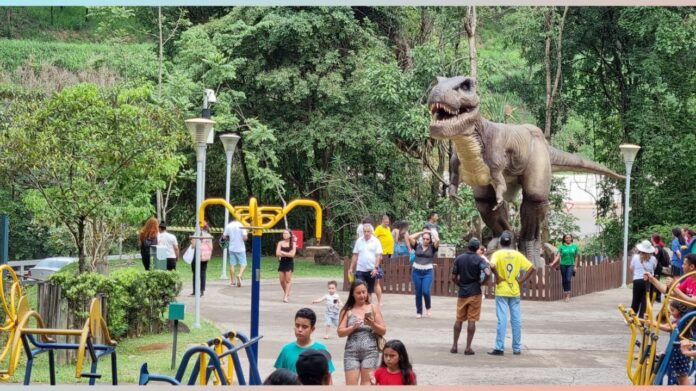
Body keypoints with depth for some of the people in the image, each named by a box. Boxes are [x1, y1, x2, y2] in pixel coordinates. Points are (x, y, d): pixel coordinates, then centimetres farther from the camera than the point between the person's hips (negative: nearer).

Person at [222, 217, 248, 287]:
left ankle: (233, 281, 11)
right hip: (240, 248, -3)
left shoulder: (228, 226, 0)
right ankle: (239, 275, -22)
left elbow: (224, 237, 4)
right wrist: (246, 236, 5)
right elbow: (245, 238, -17)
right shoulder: (241, 226, -10)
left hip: (232, 248, 3)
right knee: (243, 264, 5)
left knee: (232, 264, 10)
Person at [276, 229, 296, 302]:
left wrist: (282, 252, -11)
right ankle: (286, 293, 25)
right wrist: (287, 254, -12)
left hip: (289, 263, -3)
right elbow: (277, 253, -6)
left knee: (288, 280, -7)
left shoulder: (292, 243, -1)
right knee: (282, 280, 3)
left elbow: (292, 254, -12)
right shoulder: (280, 243, 4)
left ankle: (286, 296, -8)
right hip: (282, 263, 3)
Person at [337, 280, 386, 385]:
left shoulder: (373, 308, 5)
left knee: (367, 384, -2)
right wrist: (353, 327, -16)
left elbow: (383, 331, 5)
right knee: (351, 385, -4)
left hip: (370, 351, 0)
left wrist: (372, 324, -13)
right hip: (351, 352, 0)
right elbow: (340, 332, 0)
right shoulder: (347, 311, 5)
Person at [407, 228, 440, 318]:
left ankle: (428, 308, 10)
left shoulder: (432, 248, 1)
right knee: (418, 293, 5)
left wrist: (431, 233, -3)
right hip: (416, 271, 2)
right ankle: (419, 312, 16)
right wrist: (421, 232, 2)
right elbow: (410, 237, -7)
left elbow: (437, 241, -17)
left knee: (425, 291, -15)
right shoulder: (417, 246, 4)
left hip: (427, 272, -2)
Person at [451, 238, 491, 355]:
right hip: (475, 293, -3)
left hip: (462, 293, 3)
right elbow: (488, 274, -23)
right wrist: (482, 283, -5)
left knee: (459, 320, 12)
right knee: (471, 321, 0)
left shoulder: (459, 259, 2)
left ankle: (454, 346, 12)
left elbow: (454, 278, 2)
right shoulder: (479, 260, -7)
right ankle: (468, 348, -1)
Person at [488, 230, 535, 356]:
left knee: (502, 320, -3)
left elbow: (492, 266, -26)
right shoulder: (517, 254, 4)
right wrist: (521, 280, 3)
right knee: (516, 320, 8)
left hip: (501, 291, -3)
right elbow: (531, 268, 0)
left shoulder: (498, 254, -6)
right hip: (515, 292, 3)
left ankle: (499, 348, -5)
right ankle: (517, 348, 12)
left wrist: (497, 277, -12)